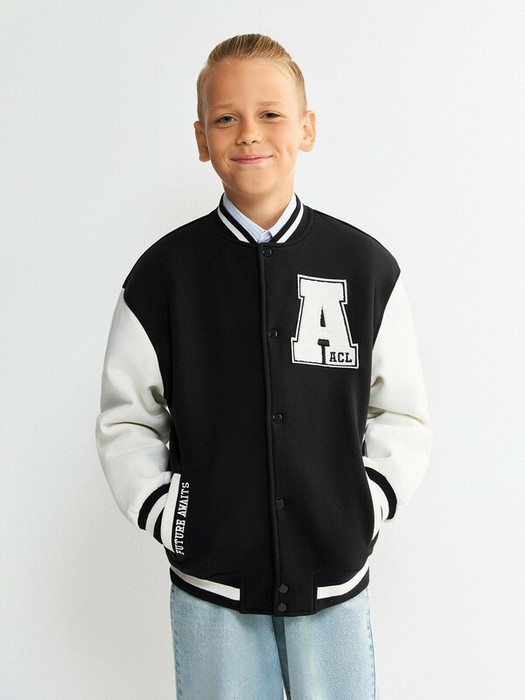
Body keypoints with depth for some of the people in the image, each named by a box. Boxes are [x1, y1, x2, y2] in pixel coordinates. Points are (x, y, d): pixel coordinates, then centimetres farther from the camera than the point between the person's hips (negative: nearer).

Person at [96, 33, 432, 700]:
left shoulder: (366, 266, -3)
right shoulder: (162, 274, -4)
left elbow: (401, 413, 4)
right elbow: (125, 420, 2)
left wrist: (372, 500, -7)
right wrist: (163, 511, -7)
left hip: (334, 579, 1)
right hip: (210, 584, 0)